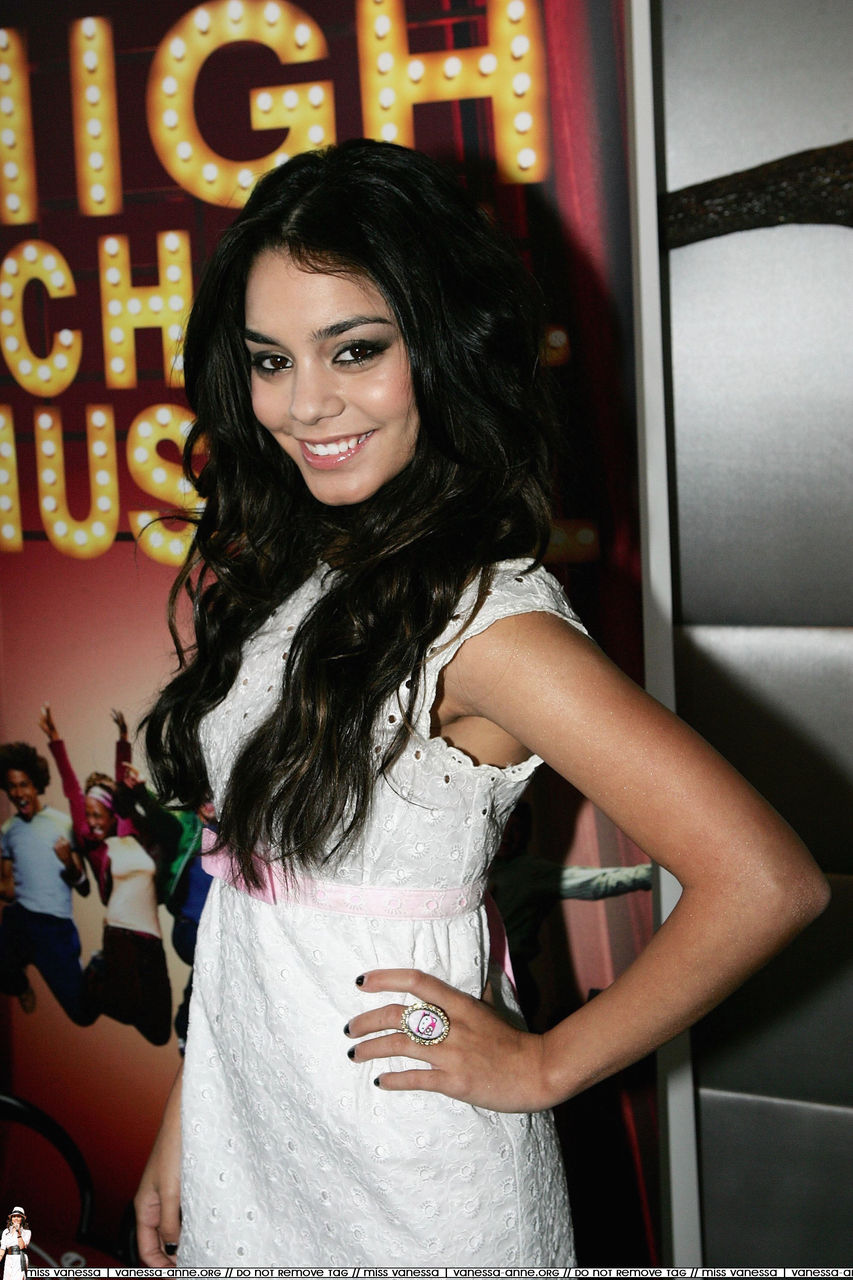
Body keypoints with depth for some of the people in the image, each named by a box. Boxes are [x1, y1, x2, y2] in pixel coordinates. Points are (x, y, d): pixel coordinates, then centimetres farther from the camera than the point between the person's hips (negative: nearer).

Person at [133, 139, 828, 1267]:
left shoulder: (481, 618, -22)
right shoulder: (274, 576, 1)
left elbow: (768, 883, -29)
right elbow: (246, 878, 8)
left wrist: (541, 1065, -17)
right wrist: (184, 1118, 8)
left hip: (403, 1177, -6)